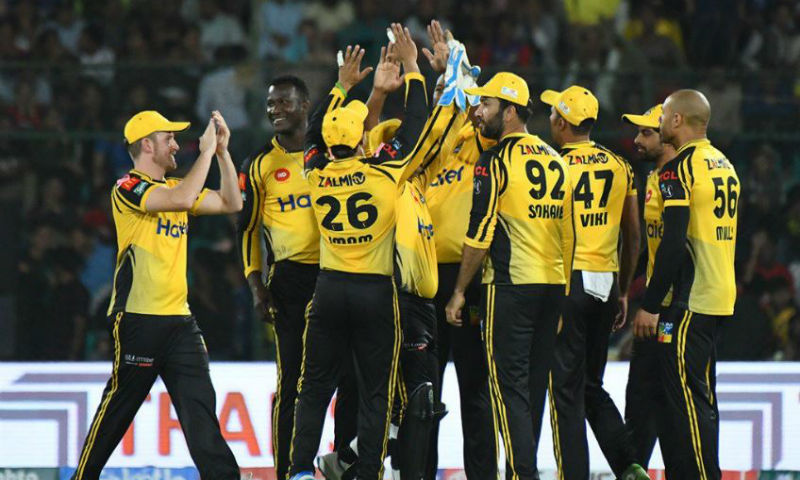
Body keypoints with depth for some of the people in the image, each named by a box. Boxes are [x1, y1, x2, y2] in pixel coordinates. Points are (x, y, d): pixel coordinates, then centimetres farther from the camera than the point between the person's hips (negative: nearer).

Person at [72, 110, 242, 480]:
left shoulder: (174, 186, 17)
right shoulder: (128, 188, -9)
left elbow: (230, 203, 17)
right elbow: (182, 200, -24)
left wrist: (222, 151, 8)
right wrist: (207, 150, -16)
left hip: (178, 318, 7)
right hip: (137, 319, -7)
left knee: (200, 404, -1)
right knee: (118, 406, -1)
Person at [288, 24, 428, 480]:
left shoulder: (319, 174, -1)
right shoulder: (385, 173, -11)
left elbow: (314, 133, 20)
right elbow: (415, 127, -2)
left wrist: (342, 86, 28)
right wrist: (411, 67, 7)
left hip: (330, 288, 3)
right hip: (376, 292, -3)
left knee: (315, 386, 10)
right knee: (377, 392, 2)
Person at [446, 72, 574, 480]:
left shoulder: (495, 161, -9)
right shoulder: (555, 161, 13)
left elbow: (480, 235, -12)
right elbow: (568, 235, 15)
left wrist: (460, 291, -5)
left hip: (510, 286, -7)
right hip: (553, 285, 7)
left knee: (509, 387, -6)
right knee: (534, 386, 12)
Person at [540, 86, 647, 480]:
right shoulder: (619, 167, 8)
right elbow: (632, 236, 12)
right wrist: (623, 291, 21)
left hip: (566, 282, -5)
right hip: (606, 282, 5)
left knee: (566, 389, 0)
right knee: (592, 386, 16)